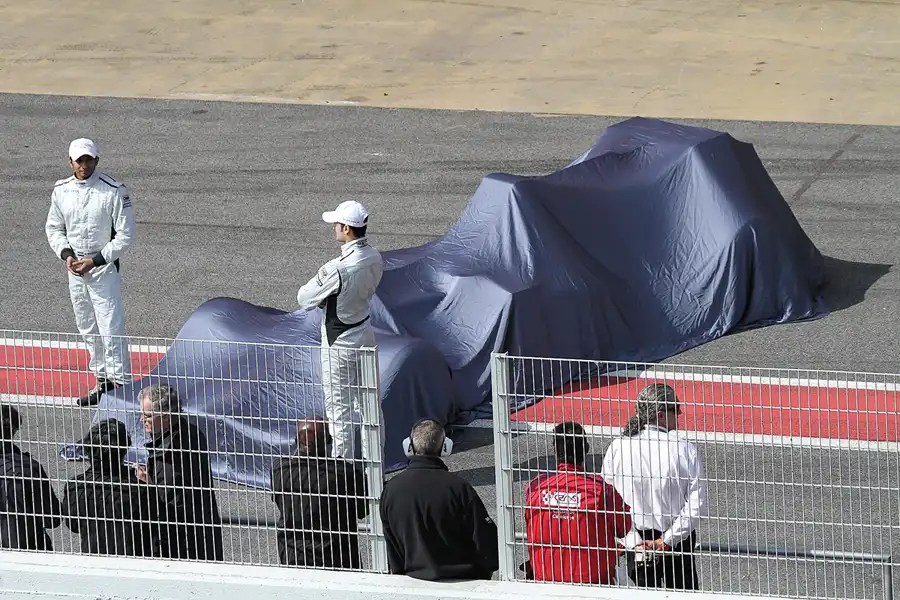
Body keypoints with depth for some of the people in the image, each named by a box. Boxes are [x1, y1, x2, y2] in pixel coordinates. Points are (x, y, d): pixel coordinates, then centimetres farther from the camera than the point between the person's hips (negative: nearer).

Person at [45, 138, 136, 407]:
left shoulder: (114, 191, -14)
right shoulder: (61, 190, 2)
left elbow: (126, 235, -12)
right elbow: (53, 228, 14)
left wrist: (95, 261, -16)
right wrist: (66, 254, -4)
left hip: (104, 267, -6)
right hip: (74, 268, 6)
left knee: (111, 328, -10)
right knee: (87, 329, 13)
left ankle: (122, 383, -4)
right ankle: (103, 381, 24)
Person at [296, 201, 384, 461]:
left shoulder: (338, 269, -28)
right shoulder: (375, 259, -4)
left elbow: (305, 298, -17)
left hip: (339, 344, -8)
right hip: (365, 335, 8)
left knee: (339, 410, 3)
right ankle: (374, 466, 24)